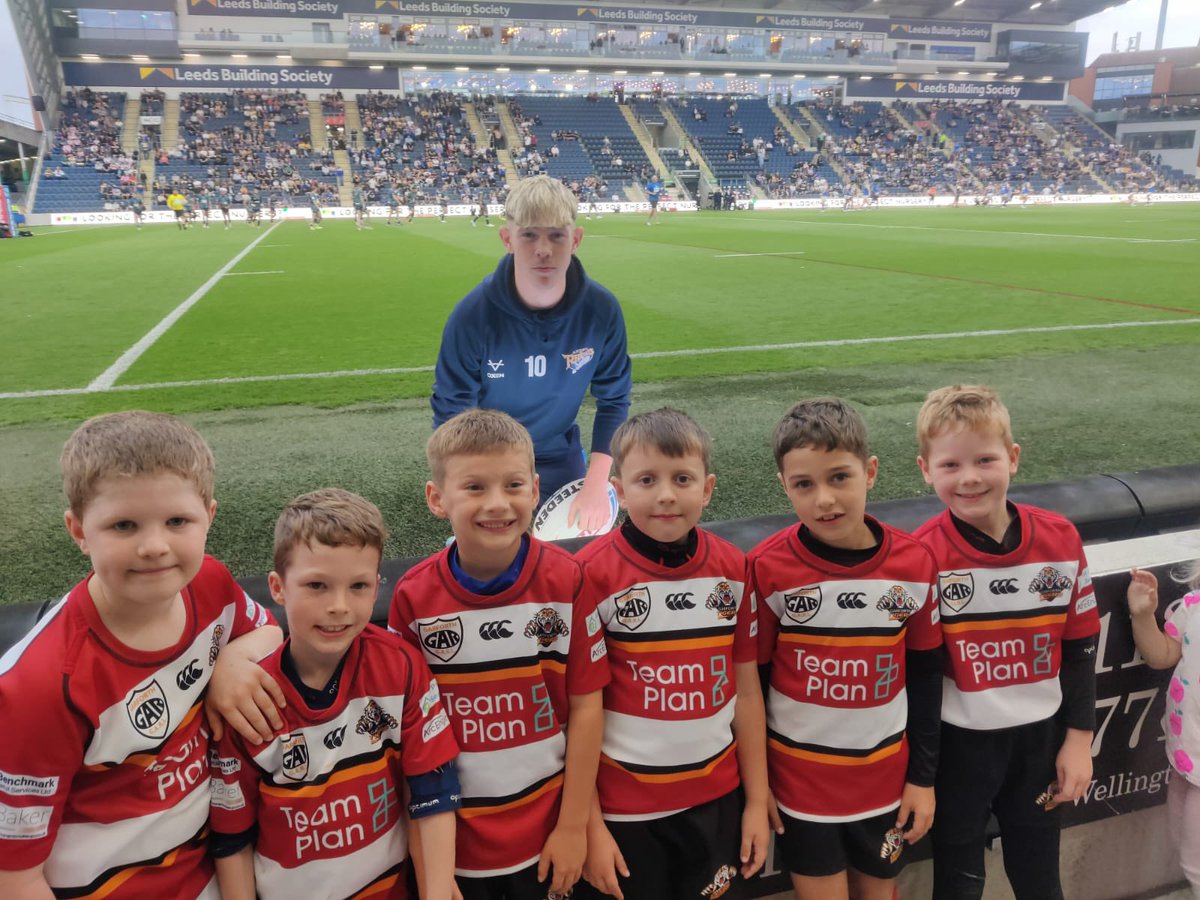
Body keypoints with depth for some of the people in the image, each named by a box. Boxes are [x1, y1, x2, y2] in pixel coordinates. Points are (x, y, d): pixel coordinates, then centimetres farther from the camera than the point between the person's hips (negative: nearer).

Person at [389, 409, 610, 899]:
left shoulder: (566, 580, -12)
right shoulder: (413, 596, -12)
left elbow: (585, 707, -7)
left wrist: (573, 826, -5)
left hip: (547, 829, 0)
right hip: (455, 835, 0)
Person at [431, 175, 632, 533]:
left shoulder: (601, 309, -20)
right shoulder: (473, 314, -26)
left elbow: (613, 400, -9)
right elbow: (450, 413, -18)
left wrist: (597, 484, -18)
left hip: (560, 457, 2)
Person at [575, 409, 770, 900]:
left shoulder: (733, 569, -4)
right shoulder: (591, 574, -16)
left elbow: (746, 689, 3)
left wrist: (757, 801, 6)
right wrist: (590, 824, -8)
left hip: (717, 798, 3)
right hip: (623, 807, -3)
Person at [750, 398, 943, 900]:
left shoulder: (913, 562, -10)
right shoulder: (767, 568, -17)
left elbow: (925, 675, 1)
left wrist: (923, 777, 4)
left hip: (886, 774, 3)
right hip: (800, 778, -2)